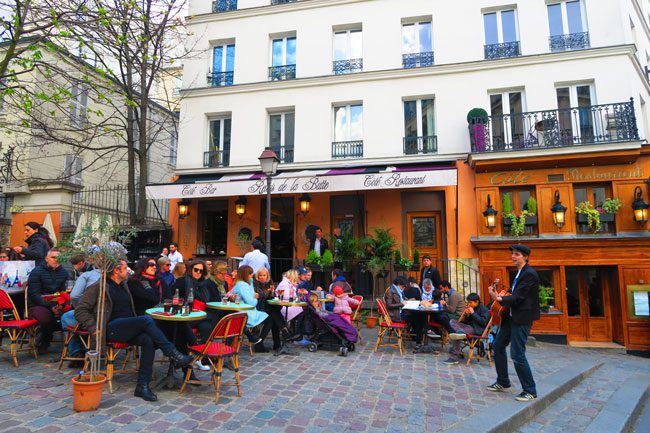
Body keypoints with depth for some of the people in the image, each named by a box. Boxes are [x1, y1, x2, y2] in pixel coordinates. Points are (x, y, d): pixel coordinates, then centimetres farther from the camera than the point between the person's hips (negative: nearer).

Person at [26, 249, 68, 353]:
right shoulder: (36, 272, -5)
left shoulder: (63, 273, 10)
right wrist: (50, 306, -23)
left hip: (55, 304, 5)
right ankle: (42, 341, 0)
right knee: (47, 316, -36)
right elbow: (34, 294, -12)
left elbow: (64, 292, 7)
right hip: (36, 305, -5)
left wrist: (61, 305, -14)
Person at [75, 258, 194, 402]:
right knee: (146, 320, -31)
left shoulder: (123, 286, 24)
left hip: (129, 329, 6)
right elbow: (80, 310, -2)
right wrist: (94, 328, -13)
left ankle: (142, 386, -24)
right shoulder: (99, 287, 2)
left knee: (148, 340, -27)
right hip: (112, 329, -6)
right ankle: (174, 355, -30)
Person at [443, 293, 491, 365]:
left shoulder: (484, 309, -3)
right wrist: (467, 315, 0)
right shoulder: (471, 308, 18)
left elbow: (483, 322, -16)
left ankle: (454, 357, -21)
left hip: (478, 329, -8)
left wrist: (473, 313, -14)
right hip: (469, 326, 8)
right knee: (452, 322, -8)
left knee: (457, 335, -26)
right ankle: (460, 332, -36)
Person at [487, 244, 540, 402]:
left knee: (517, 354, -7)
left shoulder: (529, 274, -16)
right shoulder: (519, 272, 13)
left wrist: (499, 299, -33)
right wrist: (500, 295, 4)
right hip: (511, 316, 10)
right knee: (498, 345, 15)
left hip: (522, 318, -10)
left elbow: (519, 296, -24)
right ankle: (502, 382, 30)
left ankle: (530, 391, 10)